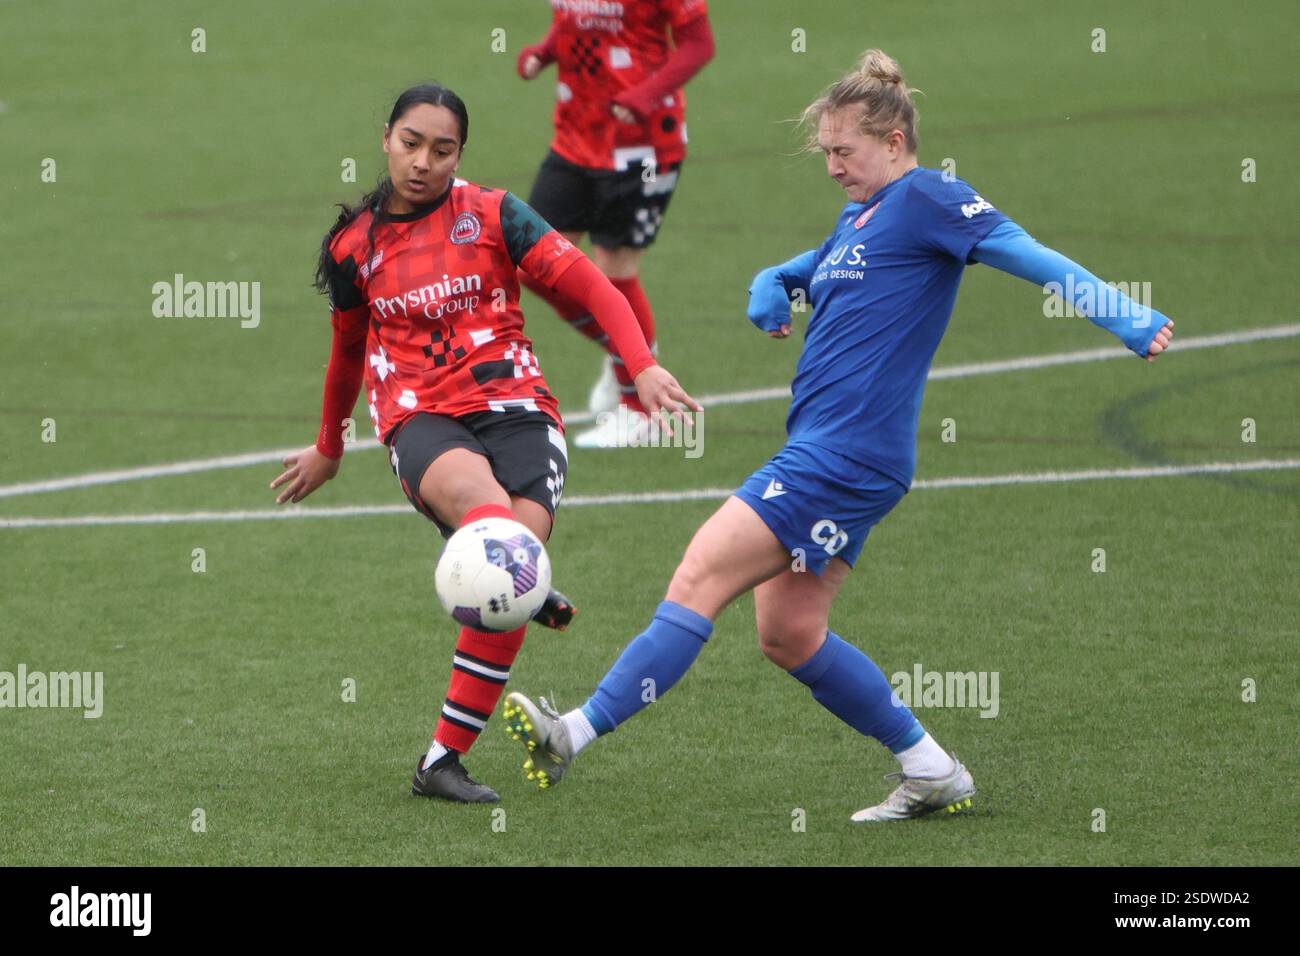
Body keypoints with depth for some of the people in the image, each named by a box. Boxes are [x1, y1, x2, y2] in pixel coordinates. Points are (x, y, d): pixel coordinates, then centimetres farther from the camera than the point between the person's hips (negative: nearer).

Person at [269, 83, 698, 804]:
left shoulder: (492, 215, 7)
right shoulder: (353, 247, 13)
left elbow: (589, 286, 3)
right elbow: (349, 348, 30)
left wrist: (642, 366, -13)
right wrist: (328, 451, 42)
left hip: (514, 404, -2)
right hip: (419, 416, 2)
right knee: (480, 499, -35)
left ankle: (443, 761, -14)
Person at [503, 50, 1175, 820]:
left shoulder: (927, 200, -7)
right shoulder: (859, 219, 20)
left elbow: (1031, 256, -15)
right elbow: (799, 274, 36)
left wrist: (1128, 318, -27)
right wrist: (770, 289, 11)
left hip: (843, 460, -10)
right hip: (823, 456, 10)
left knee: (701, 577, -12)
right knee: (789, 633, 11)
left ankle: (576, 734, -12)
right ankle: (933, 773, 18)